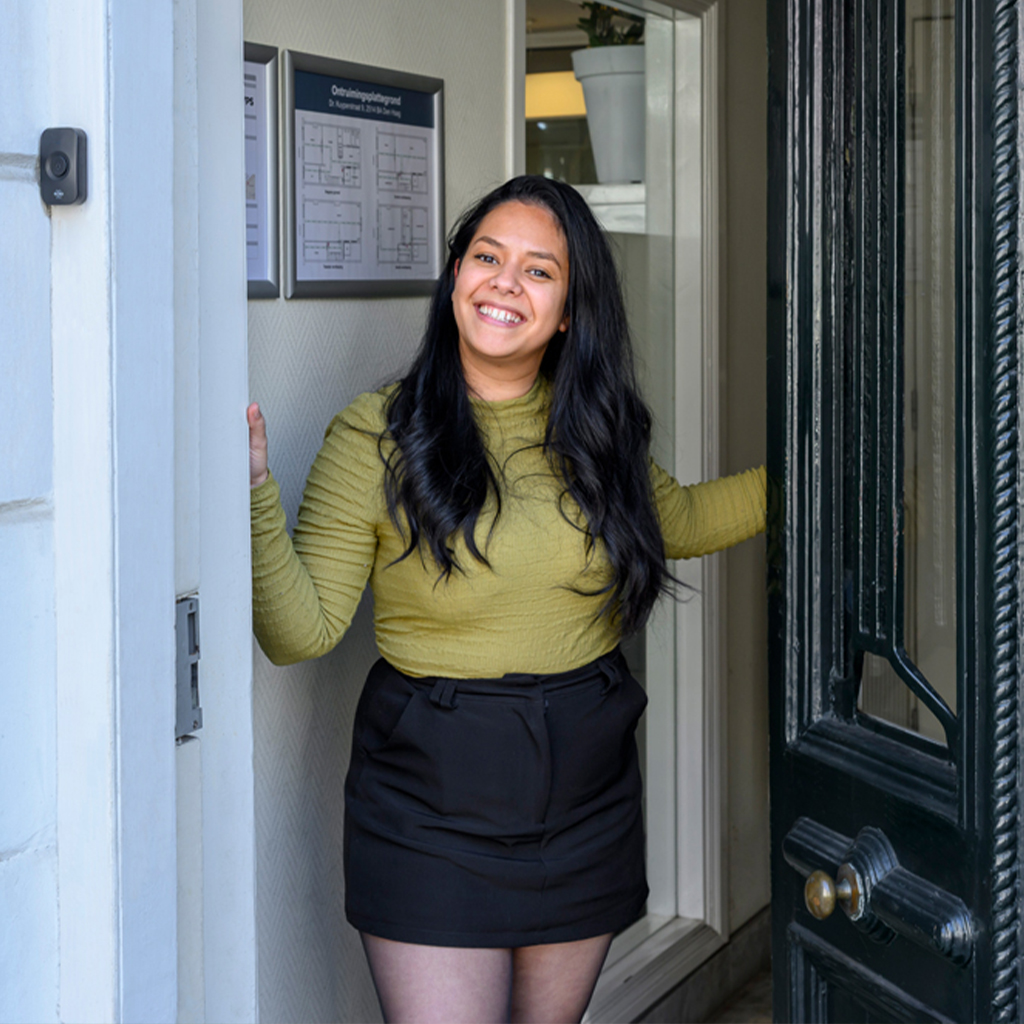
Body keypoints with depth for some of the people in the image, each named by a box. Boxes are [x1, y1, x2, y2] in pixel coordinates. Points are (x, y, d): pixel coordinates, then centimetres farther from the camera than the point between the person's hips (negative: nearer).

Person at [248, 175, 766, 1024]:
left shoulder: (597, 430, 4)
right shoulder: (376, 436, -8)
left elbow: (680, 522, 24)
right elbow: (302, 630, -12)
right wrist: (254, 492, -25)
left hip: (586, 795, 4)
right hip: (432, 805, -4)